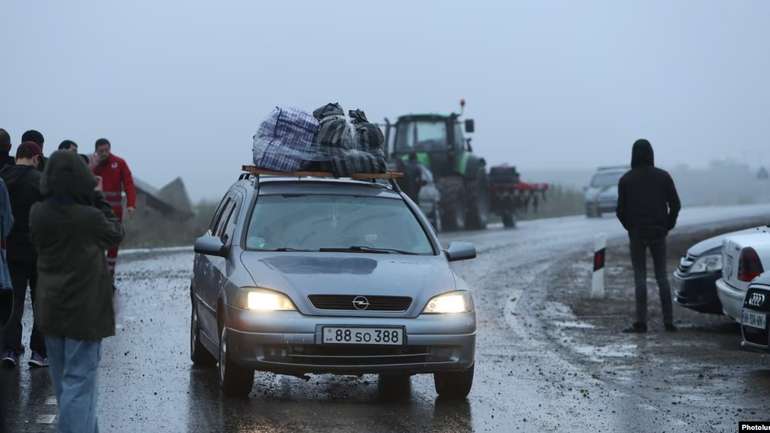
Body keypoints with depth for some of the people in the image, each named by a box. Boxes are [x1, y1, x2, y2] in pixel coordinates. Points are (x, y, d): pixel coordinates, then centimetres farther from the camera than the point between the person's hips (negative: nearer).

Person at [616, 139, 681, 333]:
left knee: (640, 276, 0)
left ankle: (641, 322, -5)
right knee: (662, 276, 7)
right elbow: (675, 204, 0)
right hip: (658, 232, 2)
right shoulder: (663, 176, 2)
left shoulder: (626, 180, -3)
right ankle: (668, 321, 3)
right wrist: (667, 226, 10)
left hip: (636, 233, -2)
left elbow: (621, 210, -4)